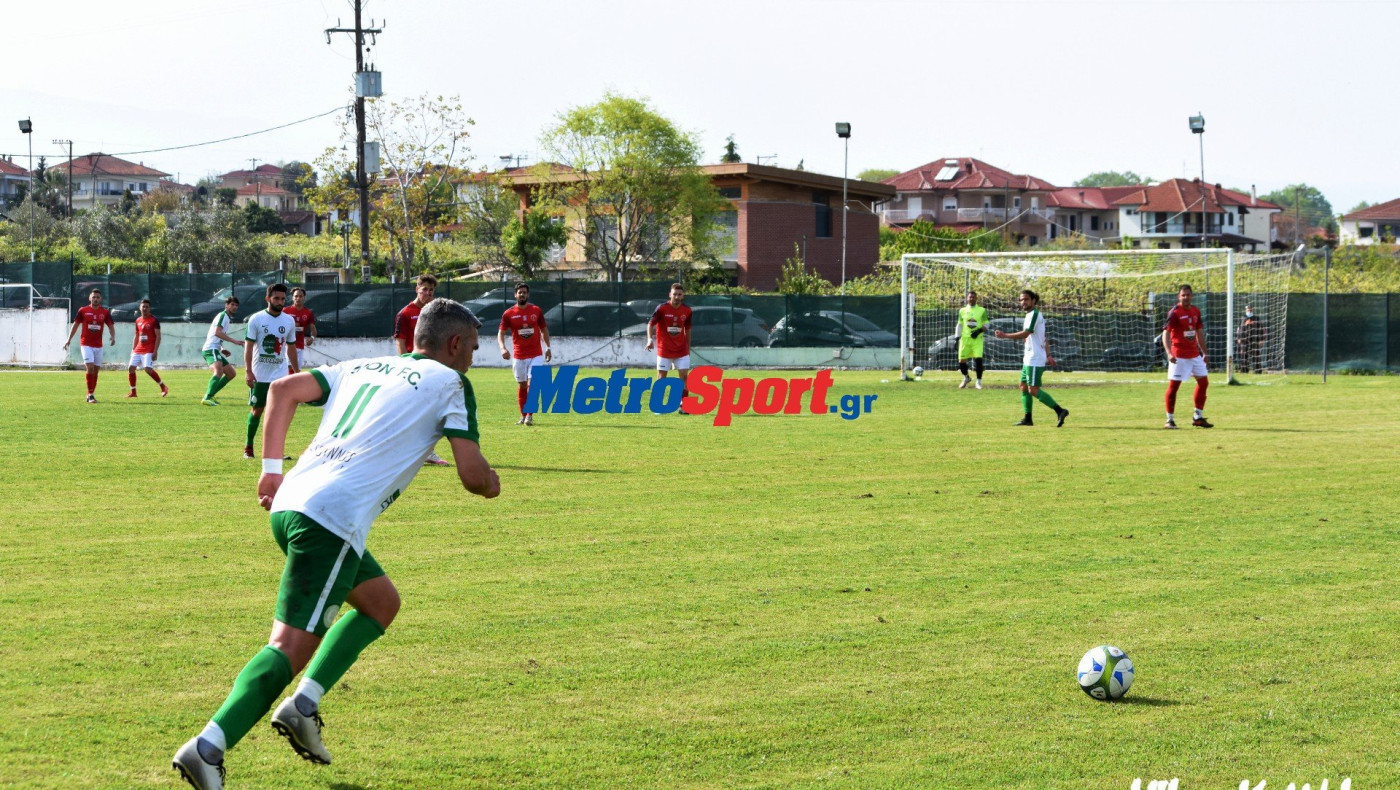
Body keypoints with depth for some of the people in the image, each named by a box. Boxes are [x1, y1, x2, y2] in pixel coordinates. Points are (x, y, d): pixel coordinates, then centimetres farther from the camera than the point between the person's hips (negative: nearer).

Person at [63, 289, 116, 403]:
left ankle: (91, 394, 15)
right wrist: (69, 340, 4)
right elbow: (75, 325, 7)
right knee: (90, 368, -16)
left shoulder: (105, 312, 4)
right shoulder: (83, 310, 0)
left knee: (96, 370, 5)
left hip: (98, 345, 3)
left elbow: (111, 326, 5)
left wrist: (113, 337, -16)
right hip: (86, 344, -3)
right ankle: (90, 395, -13)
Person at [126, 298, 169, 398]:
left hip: (149, 350, -7)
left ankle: (163, 387, -6)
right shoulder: (138, 320, 13)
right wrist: (133, 350, 14)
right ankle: (133, 392, 9)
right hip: (138, 350, 7)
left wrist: (155, 351, -17)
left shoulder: (154, 320, -6)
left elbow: (158, 336, -9)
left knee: (147, 368, -22)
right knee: (131, 367, -1)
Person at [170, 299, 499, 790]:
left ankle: (303, 705, 14)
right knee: (292, 647, -12)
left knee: (382, 602, 25)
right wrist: (490, 485, 23)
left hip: (290, 504, 8)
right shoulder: (450, 383, 7)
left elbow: (284, 389, 19)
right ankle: (208, 747, -25)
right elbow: (473, 475, 0)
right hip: (333, 521, -8)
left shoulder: (361, 368, 26)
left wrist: (272, 469, 21)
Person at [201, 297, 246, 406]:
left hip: (215, 350, 11)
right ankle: (207, 398, -44)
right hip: (211, 349, -11)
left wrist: (221, 349, 23)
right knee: (219, 371, -32)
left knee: (231, 373, 16)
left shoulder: (227, 318, 24)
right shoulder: (223, 315, -7)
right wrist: (234, 341, -23)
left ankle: (210, 395, 16)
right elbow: (217, 332, -22)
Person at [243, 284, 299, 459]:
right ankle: (248, 447, 17)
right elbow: (249, 345, -6)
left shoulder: (289, 321, 6)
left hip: (280, 374, 2)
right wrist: (248, 370, -15)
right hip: (259, 375, -2)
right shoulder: (257, 319, -5)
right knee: (257, 410, 4)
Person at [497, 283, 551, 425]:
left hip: (536, 355, -1)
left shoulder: (536, 310, 3)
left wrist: (548, 347, 6)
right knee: (521, 385, 8)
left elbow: (544, 329, 13)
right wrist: (502, 348, -17)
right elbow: (501, 332, -1)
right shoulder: (508, 313, -1)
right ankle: (523, 416, 19)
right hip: (519, 356, 1)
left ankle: (529, 416, -10)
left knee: (532, 383, -11)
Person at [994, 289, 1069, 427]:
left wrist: (1005, 335, -18)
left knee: (1033, 390, -13)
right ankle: (1027, 418, 13)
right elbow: (1044, 339, 21)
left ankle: (1060, 411, -14)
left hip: (1035, 360, -10)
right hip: (1029, 359, 10)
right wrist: (1048, 355, 17)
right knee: (1024, 386, 11)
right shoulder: (1033, 314, 18)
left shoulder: (1034, 314, -12)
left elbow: (1025, 334, -21)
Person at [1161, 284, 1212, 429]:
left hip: (1195, 354, 7)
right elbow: (1165, 333, -18)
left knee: (1203, 382, 9)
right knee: (1173, 385, -7)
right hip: (1179, 355, -7)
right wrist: (1169, 353, -30)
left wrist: (1204, 352, 18)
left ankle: (1198, 417, 19)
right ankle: (1170, 420, -1)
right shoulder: (1174, 312, -11)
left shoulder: (1196, 311, 10)